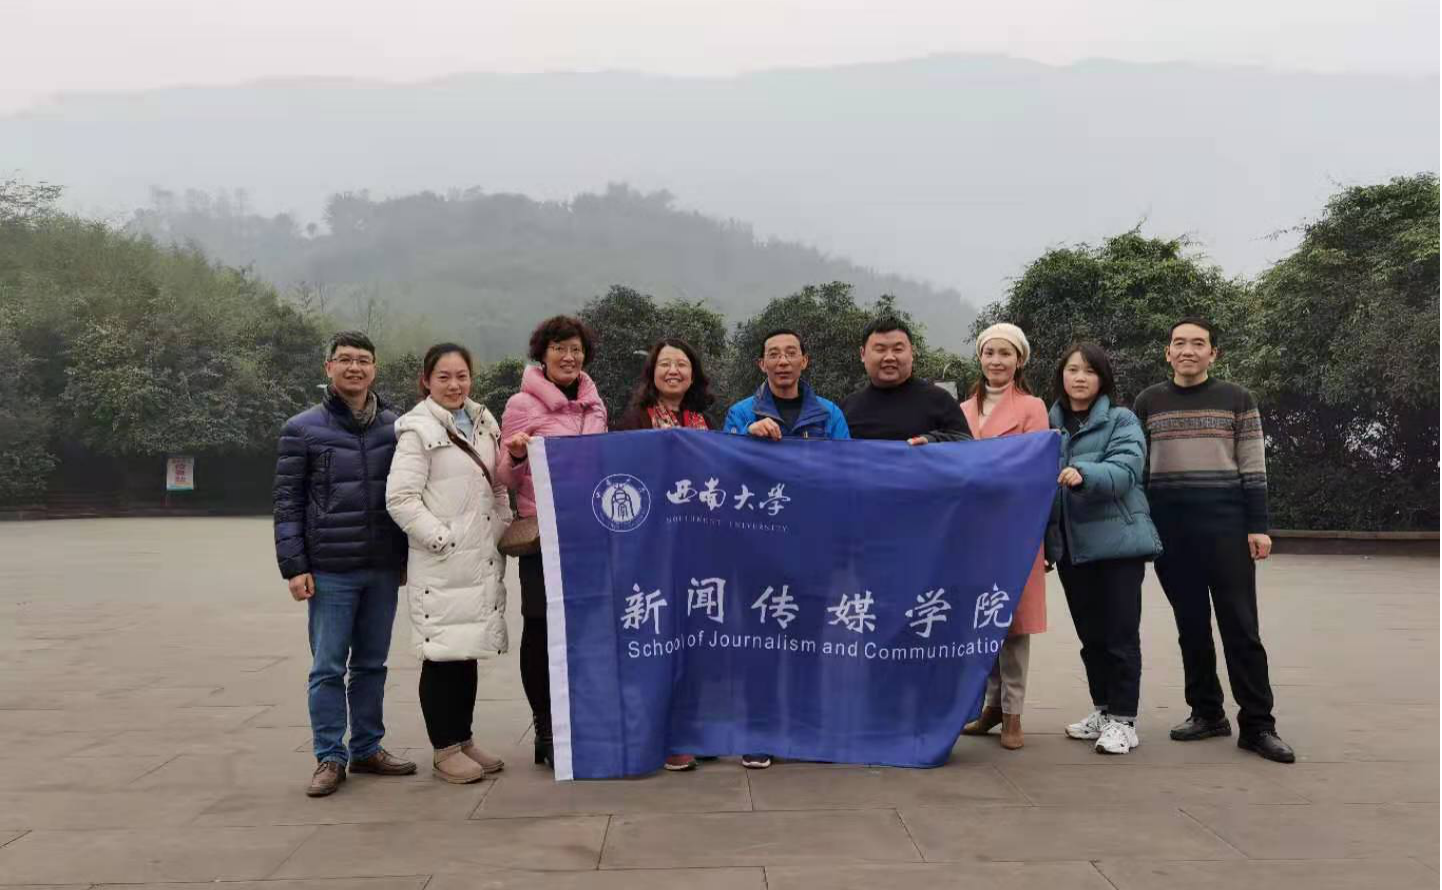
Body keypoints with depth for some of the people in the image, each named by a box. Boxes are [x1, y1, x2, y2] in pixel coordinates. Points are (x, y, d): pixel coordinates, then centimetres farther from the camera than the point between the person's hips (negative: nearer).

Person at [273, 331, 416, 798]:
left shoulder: (395, 426, 8)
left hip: (384, 569, 3)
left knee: (372, 664, 12)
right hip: (330, 571, -3)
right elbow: (288, 503, -2)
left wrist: (407, 556, 12)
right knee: (328, 668, 2)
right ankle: (330, 758, 11)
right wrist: (294, 566, -8)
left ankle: (367, 749, 23)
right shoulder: (302, 429, -1)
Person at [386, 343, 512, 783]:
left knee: (469, 652, 13)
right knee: (443, 654, -1)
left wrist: (503, 530, 9)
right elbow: (400, 499, -11)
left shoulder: (484, 422, 13)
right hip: (440, 564, -6)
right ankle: (444, 750, 11)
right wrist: (442, 539, -14)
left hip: (483, 560, 6)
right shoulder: (418, 430, -6)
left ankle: (463, 739, 24)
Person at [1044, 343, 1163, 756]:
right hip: (1070, 544, 5)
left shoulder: (1122, 420, -3)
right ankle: (1102, 709, 26)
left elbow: (1125, 470, -18)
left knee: (1120, 632, -2)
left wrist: (1084, 474, -38)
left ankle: (1123, 718, 6)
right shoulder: (1051, 423, 11)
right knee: (1089, 633, 13)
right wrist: (1044, 540, 9)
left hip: (1116, 540, -5)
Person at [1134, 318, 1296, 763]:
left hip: (1226, 526, -2)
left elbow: (1253, 469, 1)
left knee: (1240, 626, -1)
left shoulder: (1237, 399, 3)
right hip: (1169, 529, 2)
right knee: (1191, 626, 8)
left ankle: (1257, 724, 4)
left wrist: (1258, 526, -5)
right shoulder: (1148, 402, 7)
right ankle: (1207, 712, 18)